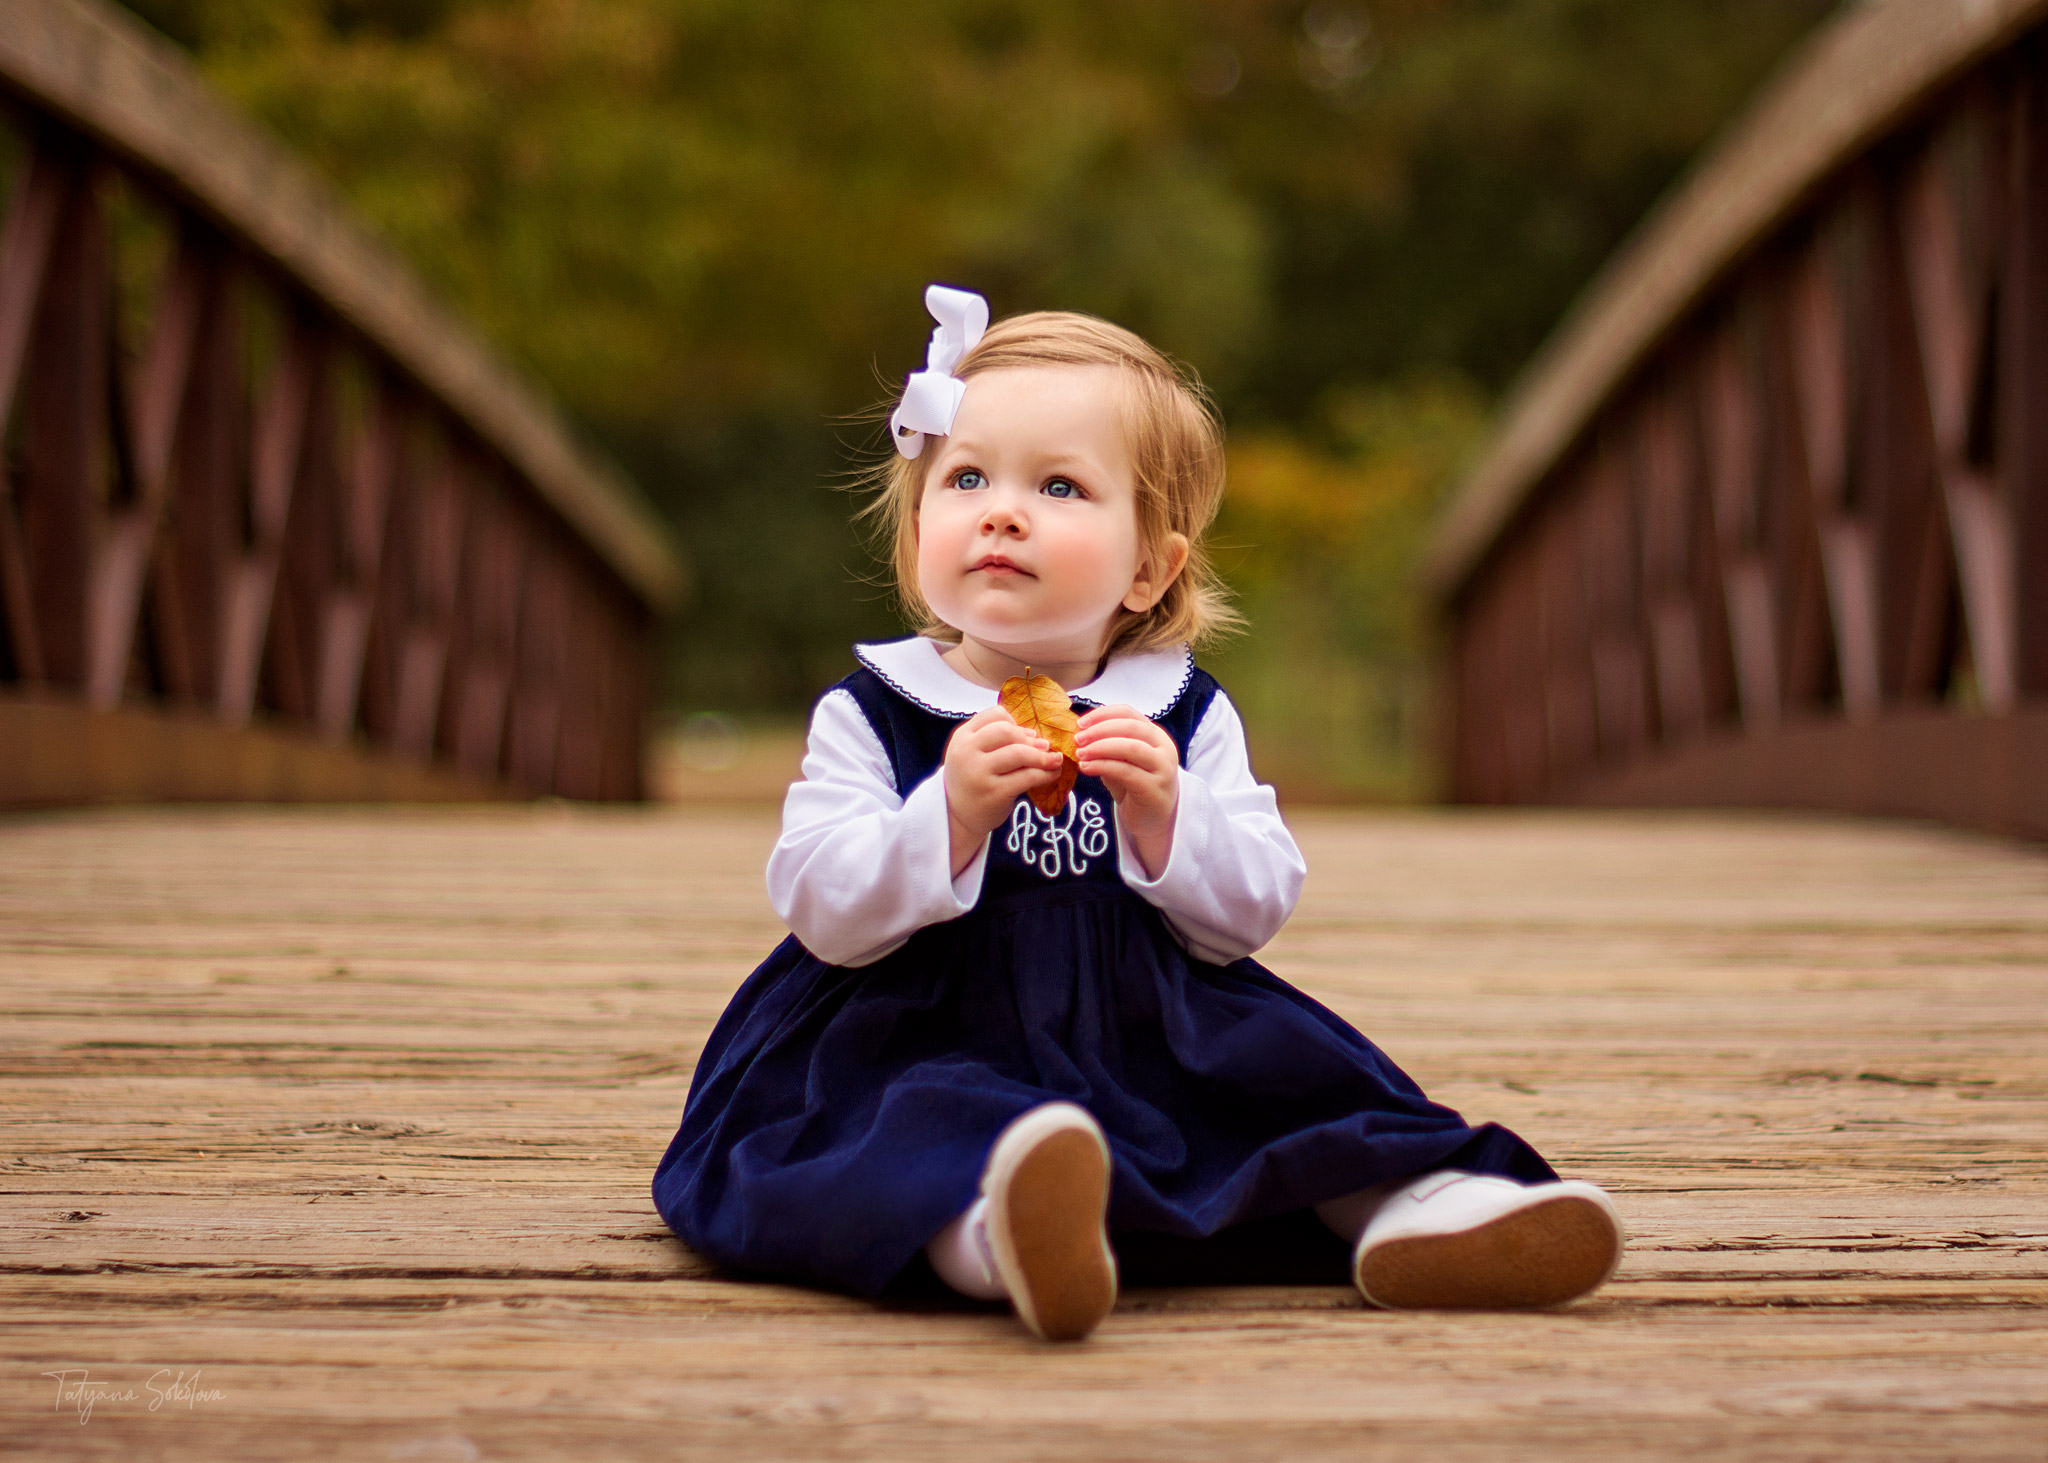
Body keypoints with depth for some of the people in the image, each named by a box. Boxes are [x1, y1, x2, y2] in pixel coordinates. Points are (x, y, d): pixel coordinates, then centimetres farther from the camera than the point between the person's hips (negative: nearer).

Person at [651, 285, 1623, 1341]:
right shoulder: (867, 715, 1)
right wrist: (951, 815, -24)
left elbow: (1257, 908, 1)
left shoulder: (1186, 717, 8)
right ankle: (985, 1231, -63)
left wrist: (1164, 816, -18)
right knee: (922, 1125, -36)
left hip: (1151, 1043, 5)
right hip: (928, 1046, -4)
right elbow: (822, 913, -9)